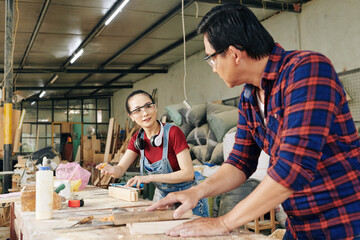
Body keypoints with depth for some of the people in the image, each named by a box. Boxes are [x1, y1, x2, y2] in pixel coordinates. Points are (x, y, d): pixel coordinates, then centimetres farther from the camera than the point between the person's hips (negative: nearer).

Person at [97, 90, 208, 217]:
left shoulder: (173, 133, -21)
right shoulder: (138, 139, 0)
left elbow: (188, 173, -24)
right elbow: (120, 169, -6)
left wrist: (150, 178, -27)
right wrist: (112, 169, -30)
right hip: (161, 196, 5)